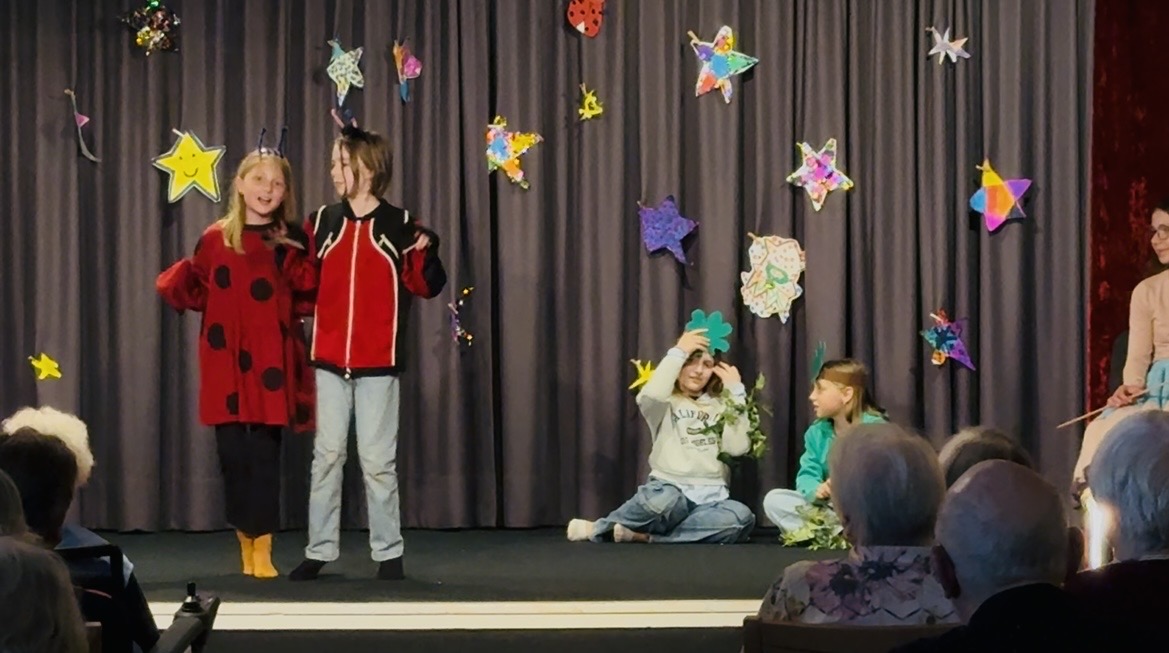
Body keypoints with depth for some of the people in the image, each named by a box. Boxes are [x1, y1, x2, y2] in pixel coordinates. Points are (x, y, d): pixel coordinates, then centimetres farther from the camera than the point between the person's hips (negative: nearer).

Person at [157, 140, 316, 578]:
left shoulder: (290, 242, 7)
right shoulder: (215, 239, 7)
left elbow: (310, 289, -4)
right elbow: (195, 295, 8)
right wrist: (177, 281, -11)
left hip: (269, 363, -1)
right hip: (226, 365, 1)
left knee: (264, 454, -5)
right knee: (232, 454, 3)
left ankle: (262, 550, -2)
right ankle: (245, 543, 15)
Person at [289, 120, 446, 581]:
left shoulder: (400, 225, -2)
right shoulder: (322, 222, 6)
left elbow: (427, 286, -3)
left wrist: (426, 253, -20)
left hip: (379, 363, -3)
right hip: (329, 360, 3)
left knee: (378, 460, 1)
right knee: (327, 455, 6)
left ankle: (388, 553, 10)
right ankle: (320, 549, 13)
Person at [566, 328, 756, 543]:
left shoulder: (721, 405, 17)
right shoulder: (666, 403, 9)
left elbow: (738, 447, 0)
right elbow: (650, 396, -18)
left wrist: (736, 392, 1)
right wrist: (678, 352, -10)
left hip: (709, 498, 3)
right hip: (668, 490, -3)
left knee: (742, 518, -33)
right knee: (663, 500, -42)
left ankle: (641, 535, -25)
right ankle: (600, 527, -13)